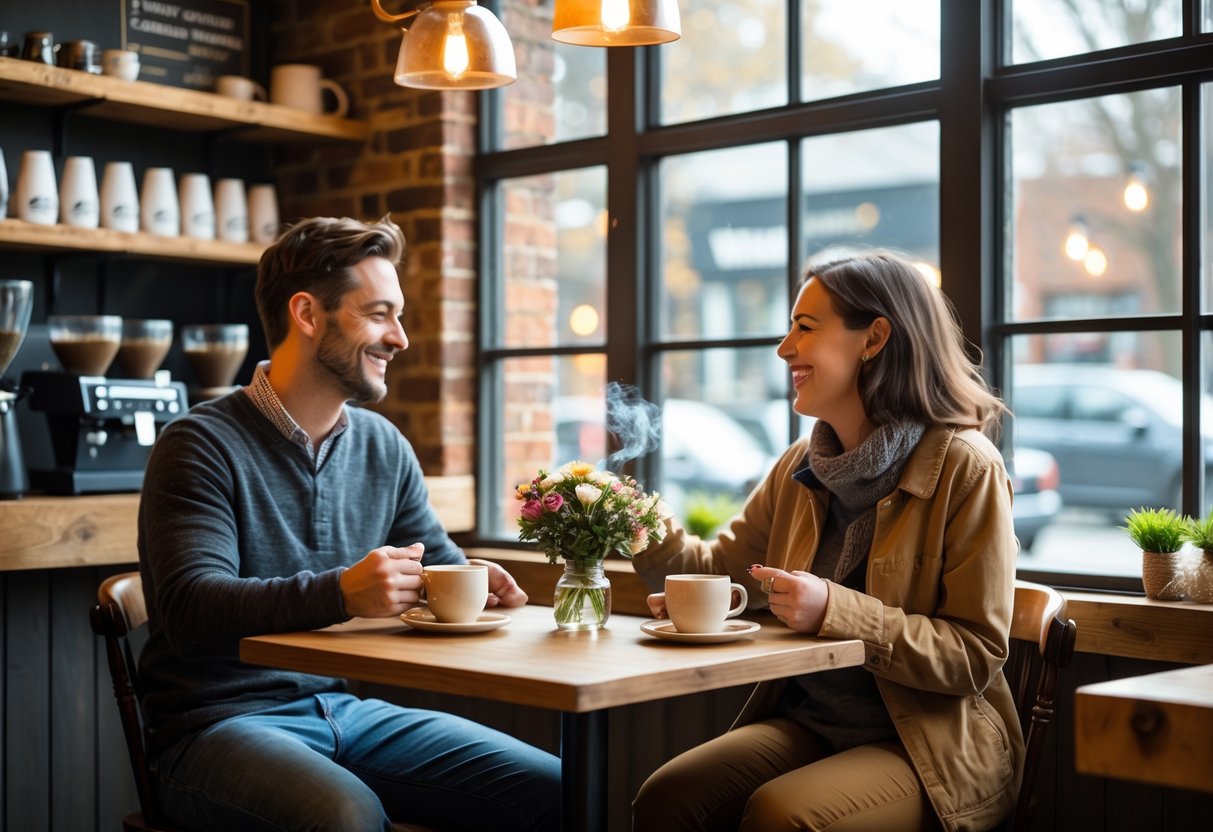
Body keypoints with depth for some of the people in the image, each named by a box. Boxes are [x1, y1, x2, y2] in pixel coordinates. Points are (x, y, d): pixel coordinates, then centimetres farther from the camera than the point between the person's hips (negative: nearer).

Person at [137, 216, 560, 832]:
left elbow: (437, 561, 20)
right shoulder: (202, 445, -9)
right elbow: (190, 610, -21)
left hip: (346, 710, 6)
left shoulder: (384, 447, 11)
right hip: (223, 721, -5)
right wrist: (340, 593, -36)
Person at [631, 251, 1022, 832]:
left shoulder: (964, 468, -12)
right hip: (807, 724, 6)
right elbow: (719, 567, 15)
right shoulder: (801, 467, 10)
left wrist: (835, 612, -25)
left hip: (931, 746, -5)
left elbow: (977, 656, -14)